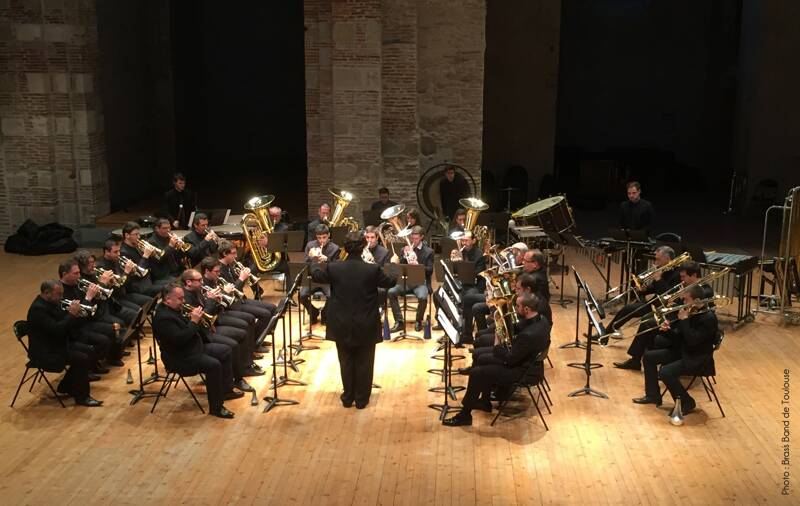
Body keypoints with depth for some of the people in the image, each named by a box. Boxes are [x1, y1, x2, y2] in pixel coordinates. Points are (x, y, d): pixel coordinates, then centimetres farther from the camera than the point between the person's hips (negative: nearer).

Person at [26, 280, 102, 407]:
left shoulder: (53, 302, 7)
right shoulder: (38, 308, -23)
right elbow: (56, 329, -31)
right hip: (45, 352, -10)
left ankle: (66, 387, 16)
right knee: (82, 359, -21)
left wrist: (73, 313, -10)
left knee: (90, 352, 5)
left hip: (58, 344, 10)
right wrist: (71, 314, -24)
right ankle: (82, 397, -8)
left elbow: (65, 324, 10)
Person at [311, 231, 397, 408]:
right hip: (366, 327, -1)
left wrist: (318, 263, 31)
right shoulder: (373, 270, -17)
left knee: (346, 362, 17)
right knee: (364, 363, 14)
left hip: (342, 326, 2)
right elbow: (390, 282, 1)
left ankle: (347, 398, 27)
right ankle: (361, 399, 22)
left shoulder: (333, 268, -12)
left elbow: (316, 276, 9)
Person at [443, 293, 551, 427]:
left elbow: (509, 359, -24)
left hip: (523, 372, -10)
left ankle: (465, 414, 3)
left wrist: (497, 344, -11)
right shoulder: (542, 319, -6)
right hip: (529, 361, 10)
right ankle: (485, 401, 33)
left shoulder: (529, 335, -34)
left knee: (476, 373, -9)